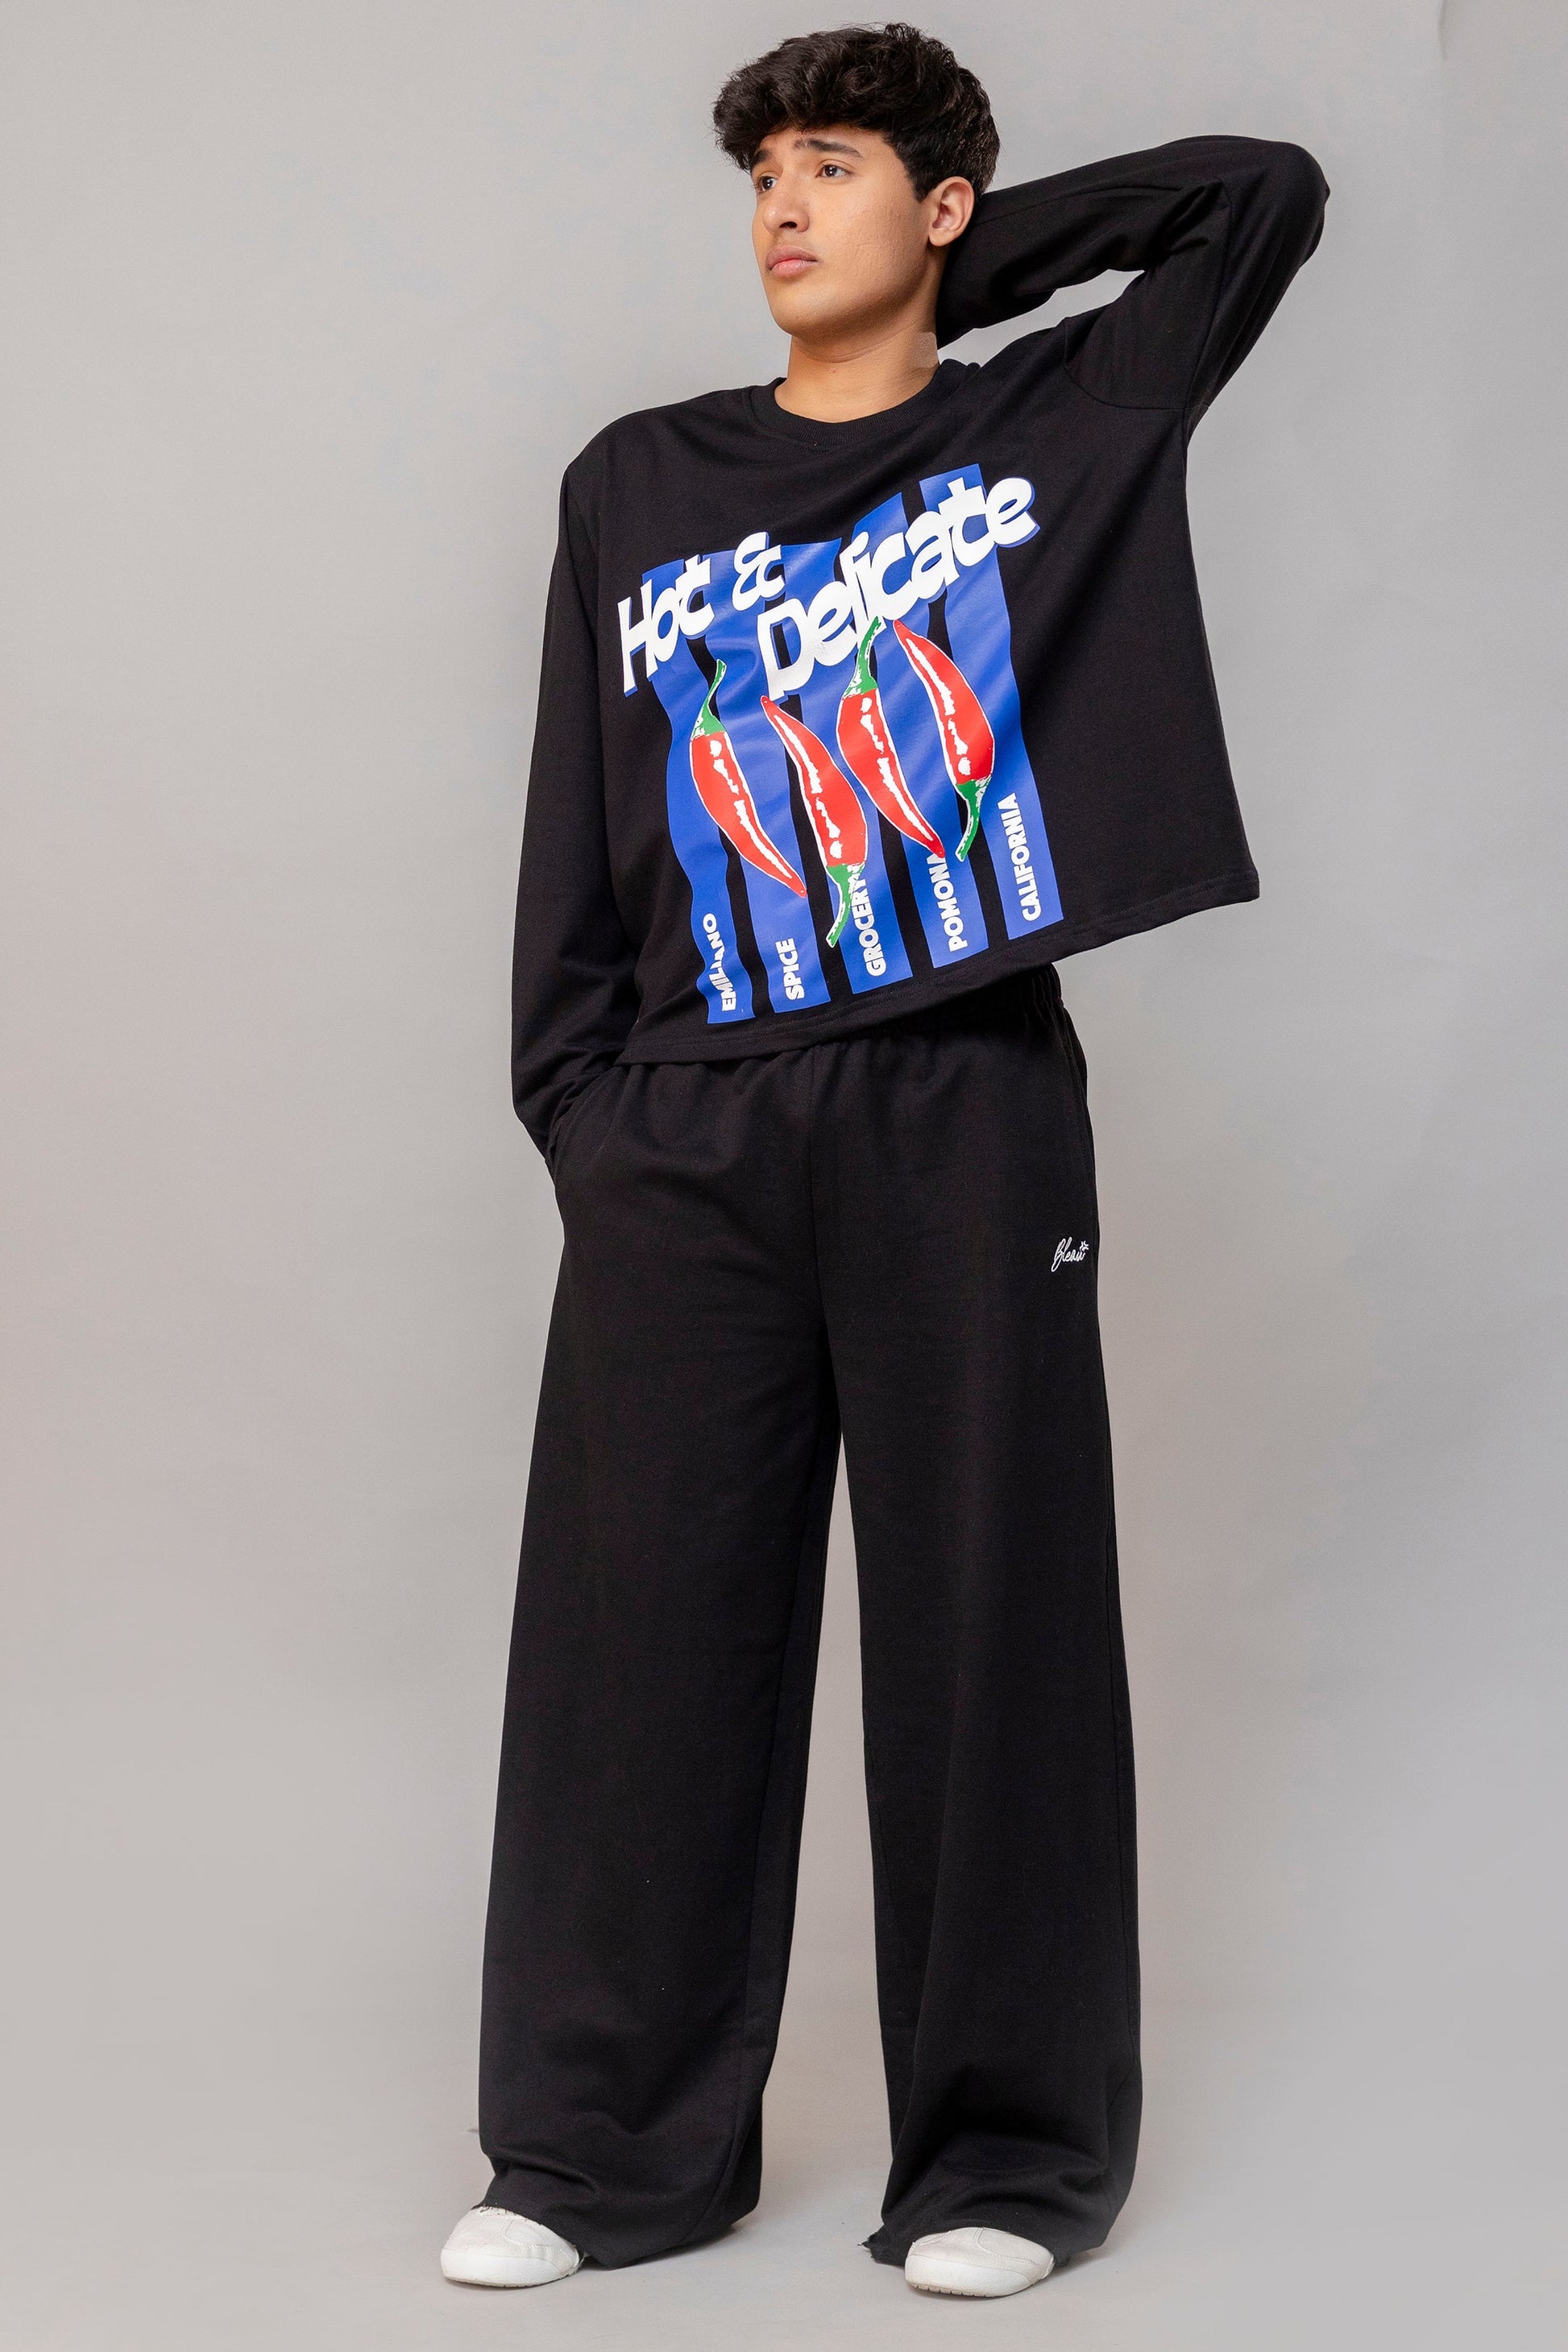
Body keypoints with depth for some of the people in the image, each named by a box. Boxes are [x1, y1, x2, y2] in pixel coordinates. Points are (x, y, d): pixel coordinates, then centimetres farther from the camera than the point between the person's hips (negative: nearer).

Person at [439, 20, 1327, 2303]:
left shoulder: (1062, 425, 11)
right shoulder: (640, 485, 15)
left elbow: (1268, 197, 11)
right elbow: (575, 835, 13)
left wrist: (983, 252, 14)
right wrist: (575, 1103, 3)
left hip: (968, 1113, -2)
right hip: (683, 1133, 2)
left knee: (992, 1624, 1)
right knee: (643, 1625, 1)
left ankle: (1013, 2146, 12)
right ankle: (609, 2146, 12)